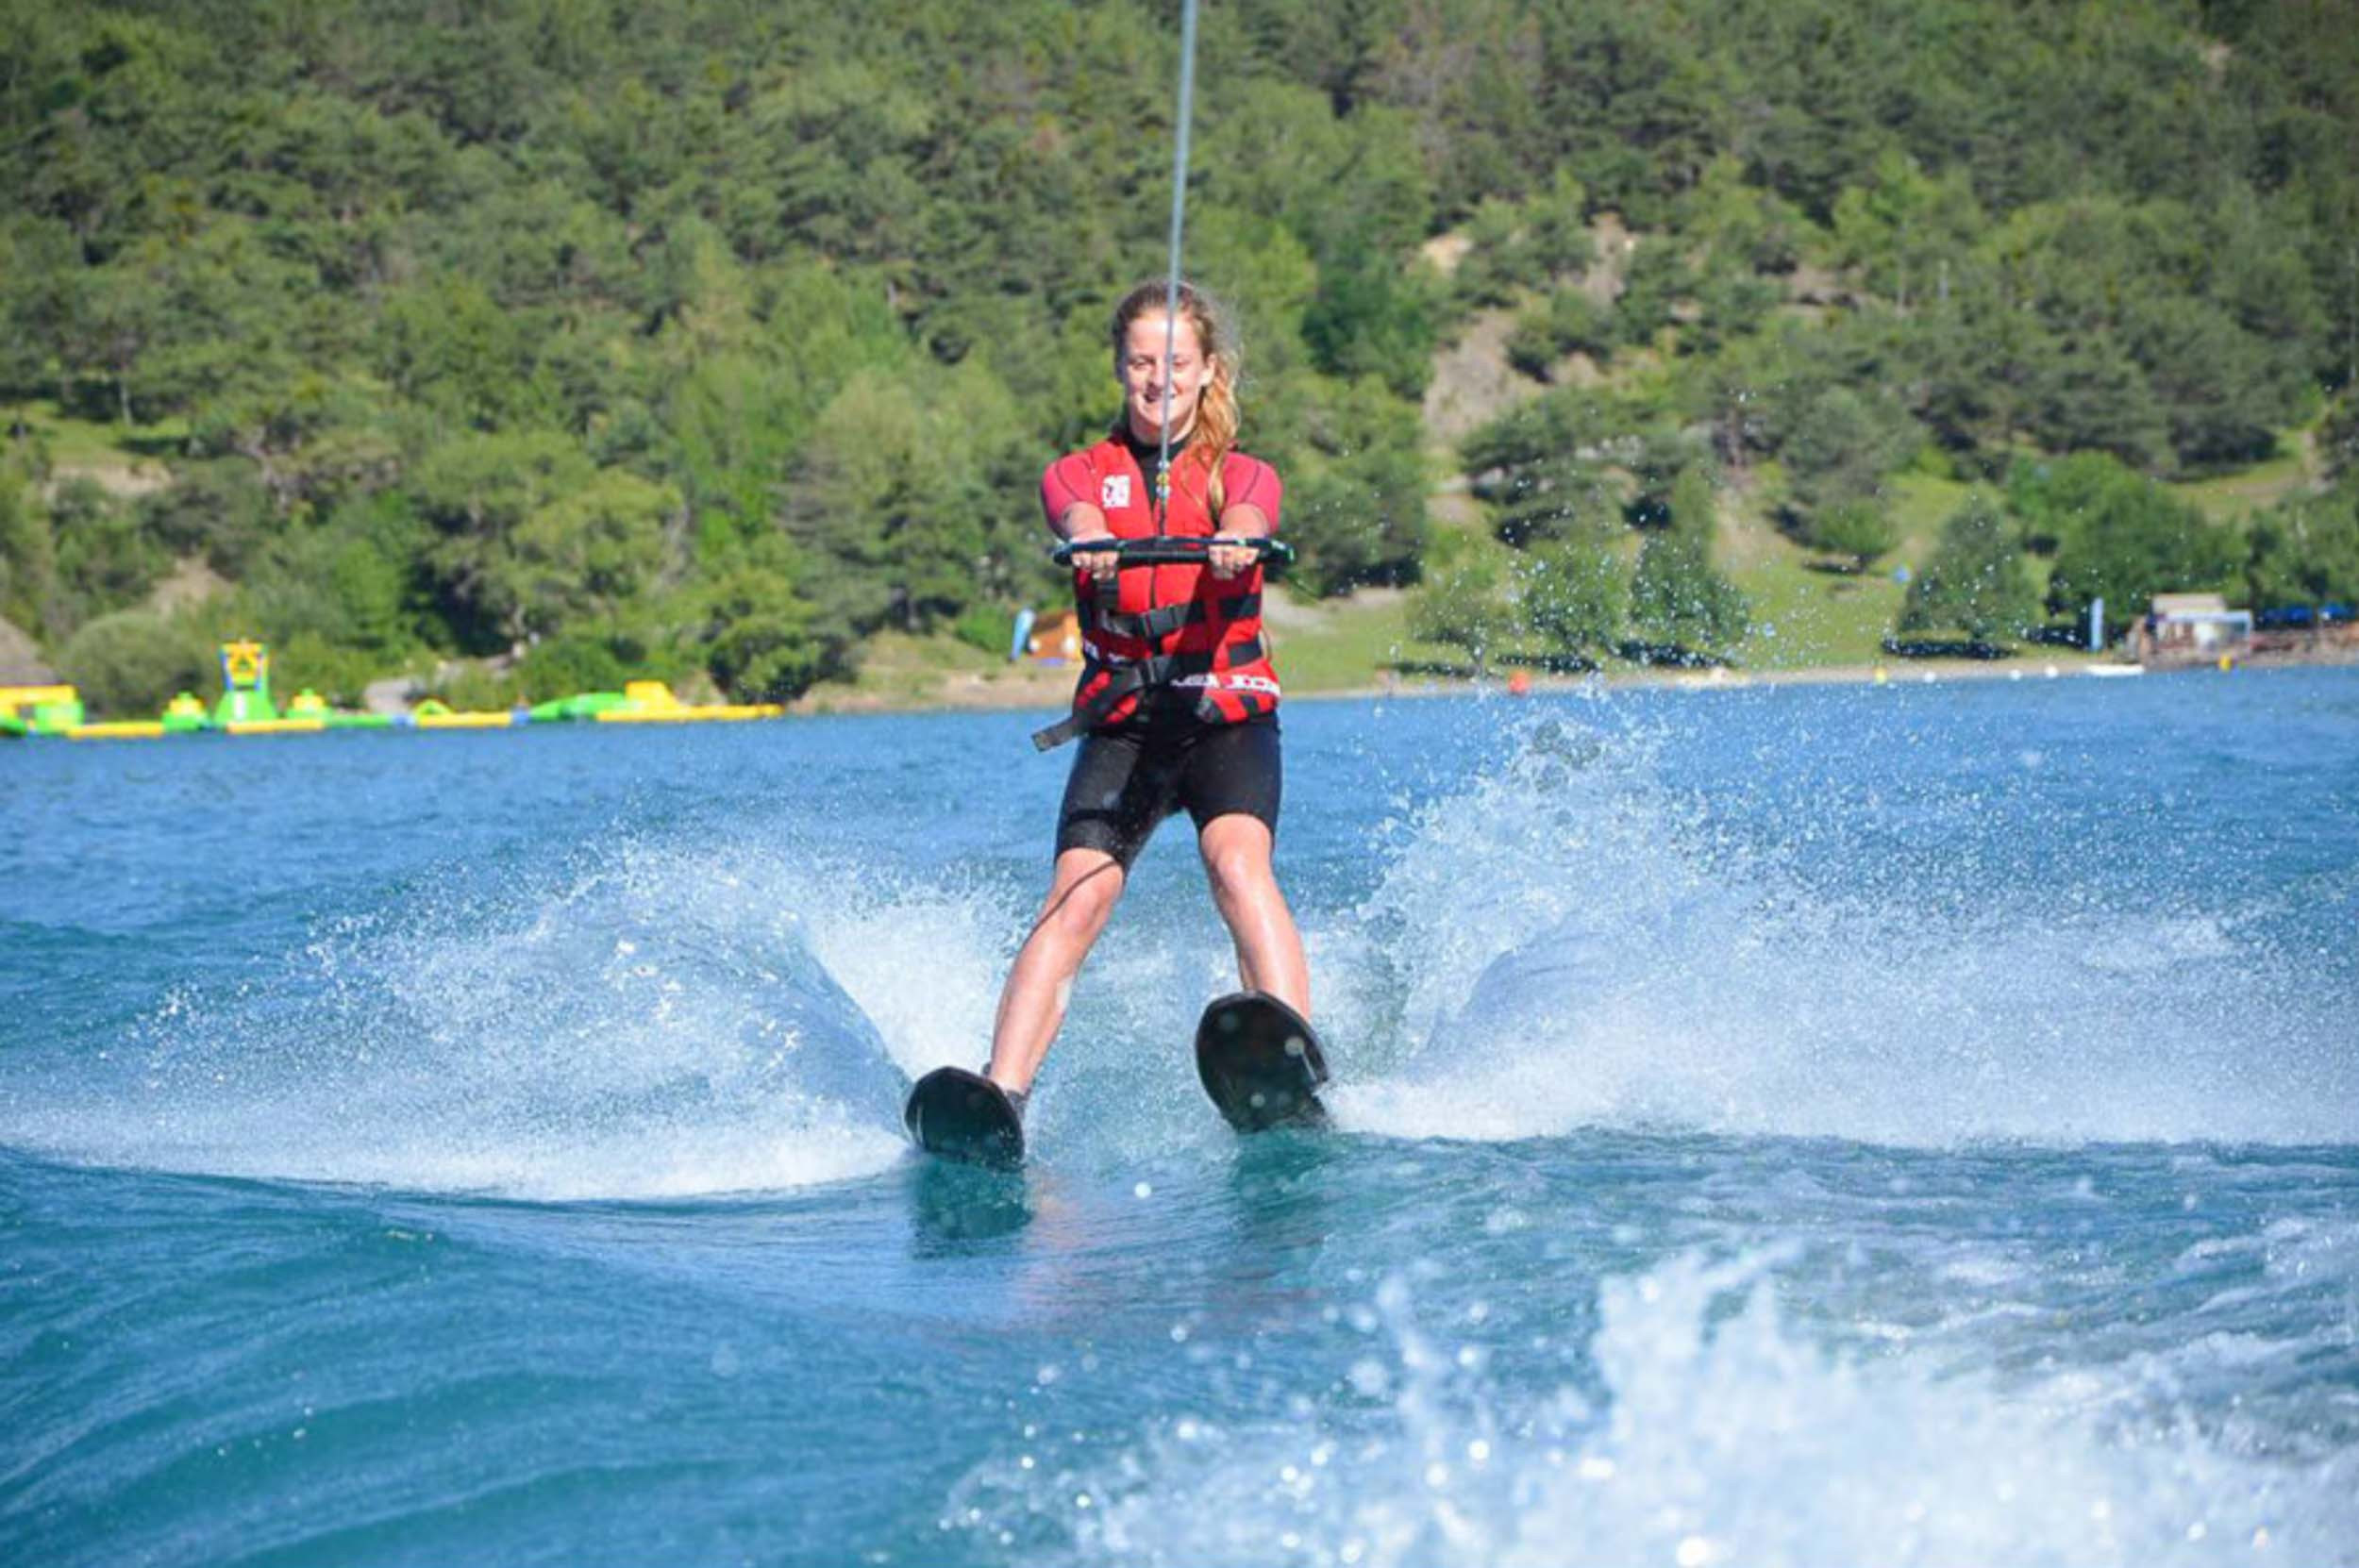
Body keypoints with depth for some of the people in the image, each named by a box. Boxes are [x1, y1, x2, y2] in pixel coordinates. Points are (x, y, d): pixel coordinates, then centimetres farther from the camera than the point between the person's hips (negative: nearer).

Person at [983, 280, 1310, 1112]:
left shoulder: (1243, 474, 9)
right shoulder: (1080, 472, 11)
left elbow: (1249, 514, -17)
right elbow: (1074, 509, -15)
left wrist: (1236, 540, -43)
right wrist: (1090, 538, -41)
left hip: (1227, 718, -1)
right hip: (1120, 723, 1)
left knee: (1238, 864, -28)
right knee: (1076, 896, -19)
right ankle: (1001, 1096, -29)